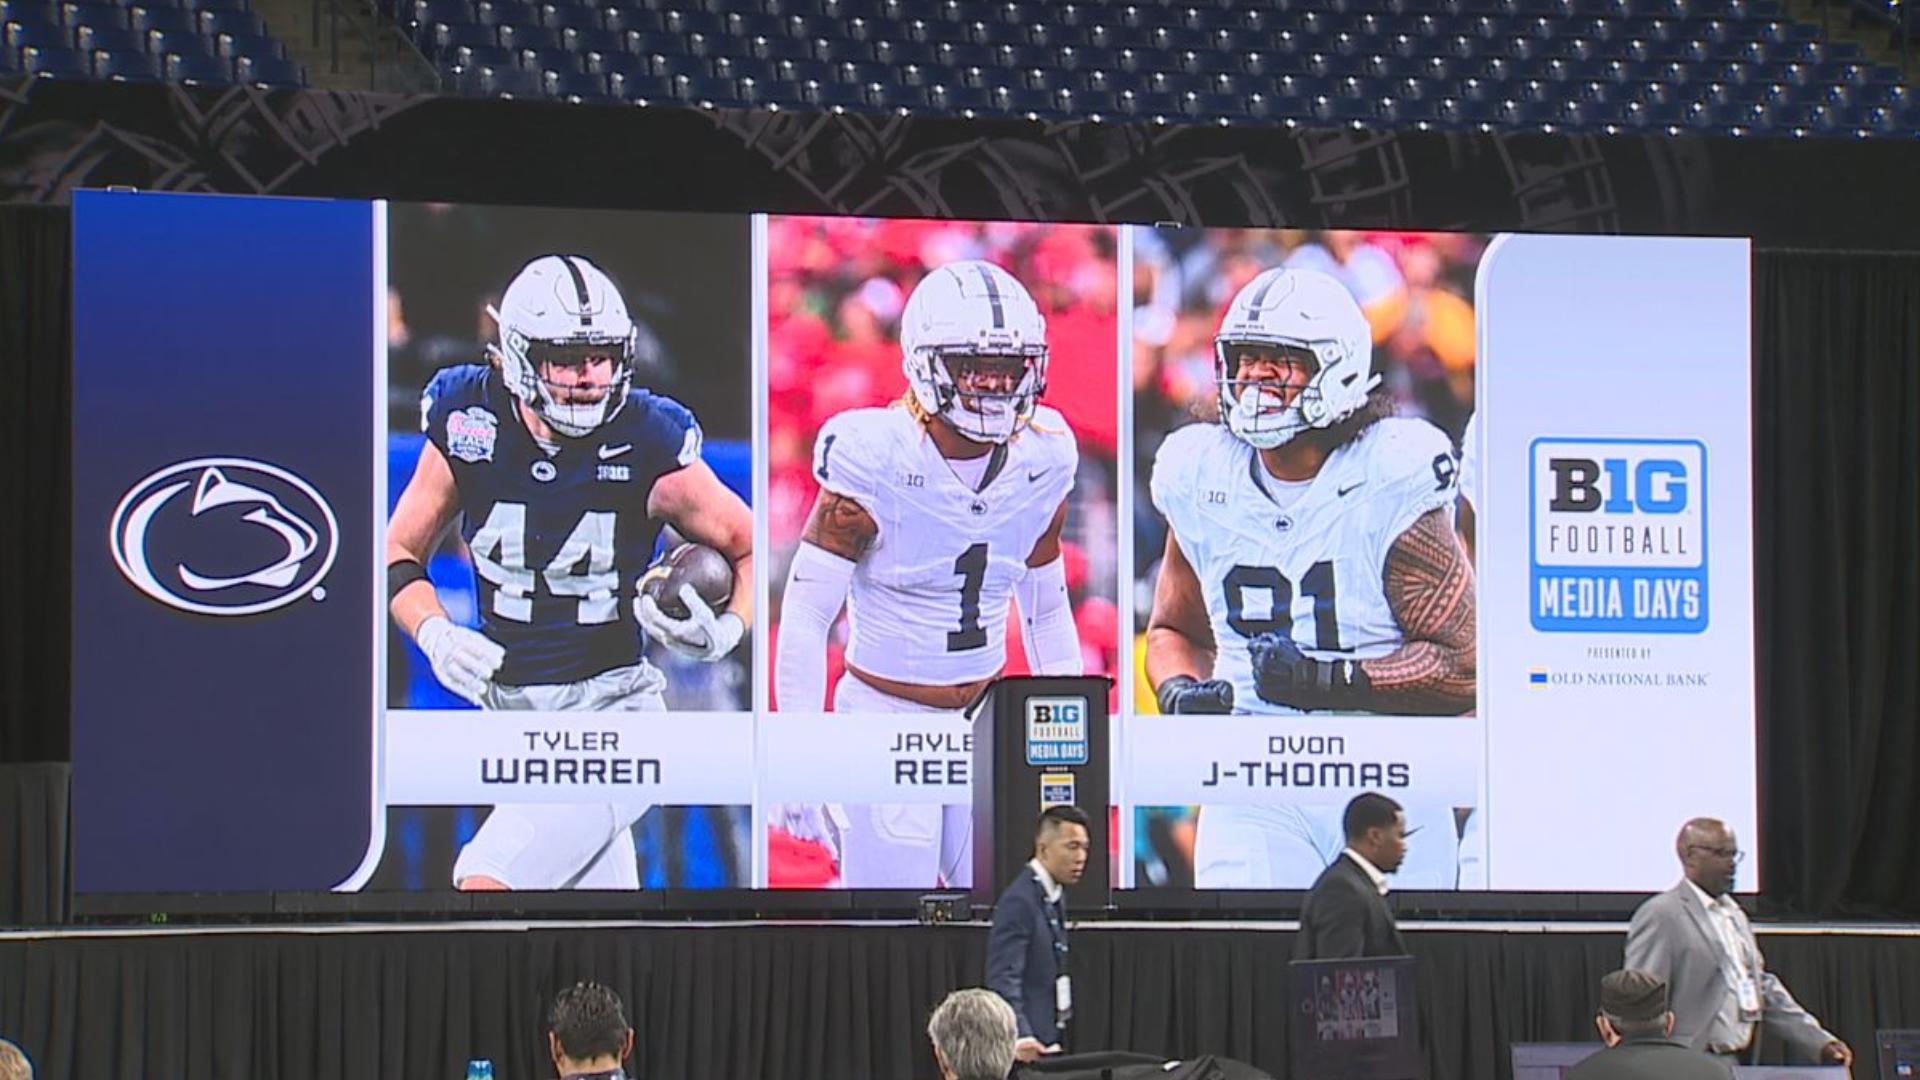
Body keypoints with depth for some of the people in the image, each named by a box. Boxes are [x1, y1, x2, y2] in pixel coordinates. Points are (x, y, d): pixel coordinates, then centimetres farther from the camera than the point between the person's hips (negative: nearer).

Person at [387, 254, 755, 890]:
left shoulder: (648, 448, -12)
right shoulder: (468, 429, -6)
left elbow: (751, 547, 1)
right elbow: (400, 551, 6)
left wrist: (726, 630, -18)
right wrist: (435, 635, -13)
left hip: (613, 711, -4)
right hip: (508, 712, 4)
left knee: (487, 882, -23)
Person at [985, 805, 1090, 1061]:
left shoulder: (1053, 897, 14)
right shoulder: (1019, 901, -16)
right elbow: (1003, 978, -24)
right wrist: (1020, 1037, -35)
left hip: (1048, 1040, 9)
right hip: (1026, 1047, -9)